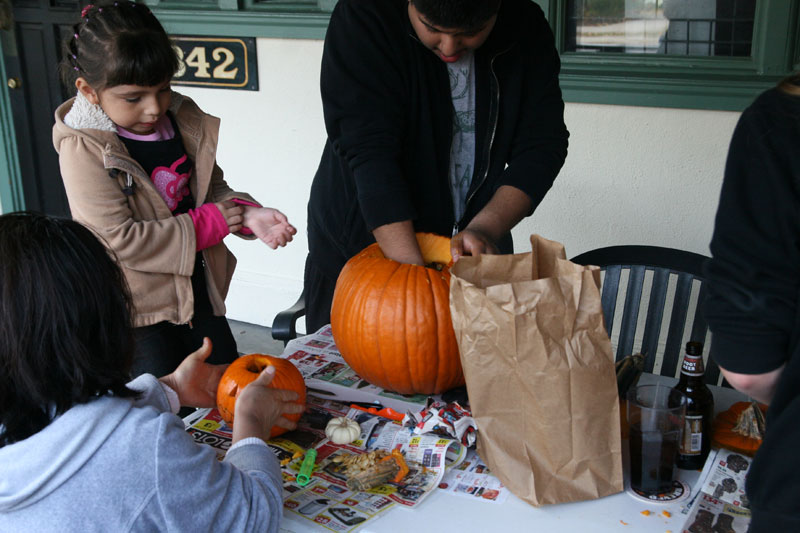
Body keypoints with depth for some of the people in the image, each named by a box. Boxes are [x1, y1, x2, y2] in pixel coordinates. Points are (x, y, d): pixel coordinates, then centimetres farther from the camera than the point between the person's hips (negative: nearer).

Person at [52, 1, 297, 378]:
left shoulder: (184, 122, -2)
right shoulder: (83, 149, -19)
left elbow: (213, 189, 10)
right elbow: (117, 239, -24)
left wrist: (247, 214, -13)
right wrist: (205, 225, -20)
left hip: (197, 290, 6)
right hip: (137, 309, -6)